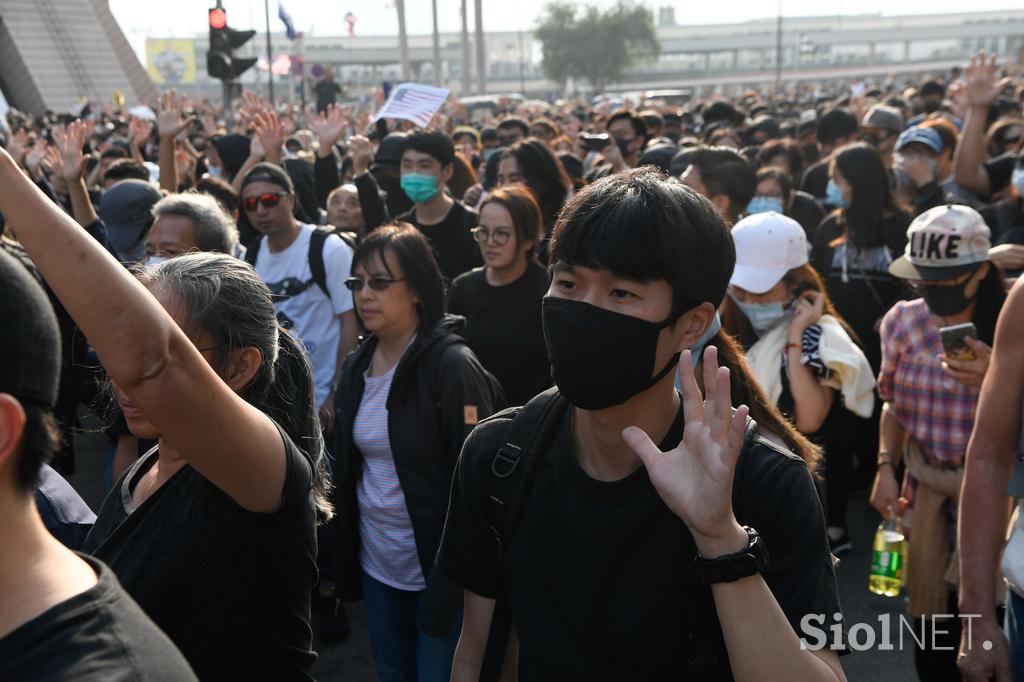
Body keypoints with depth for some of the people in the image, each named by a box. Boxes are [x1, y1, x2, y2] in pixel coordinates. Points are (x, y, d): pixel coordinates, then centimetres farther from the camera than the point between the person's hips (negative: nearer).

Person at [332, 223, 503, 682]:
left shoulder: (453, 366, -16)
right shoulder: (358, 366, 5)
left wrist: (452, 582, -20)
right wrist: (344, 558, 10)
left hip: (439, 570, -6)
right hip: (376, 566, 7)